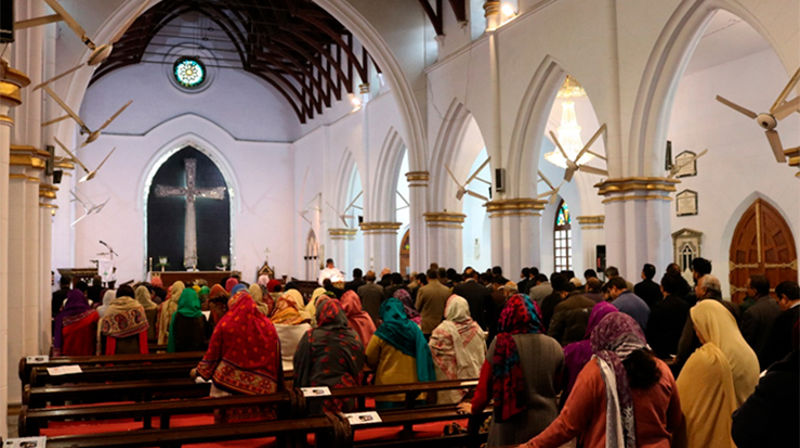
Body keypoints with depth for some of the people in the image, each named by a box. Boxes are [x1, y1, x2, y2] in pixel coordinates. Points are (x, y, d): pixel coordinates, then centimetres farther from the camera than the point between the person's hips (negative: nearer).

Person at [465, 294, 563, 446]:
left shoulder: (500, 344, -13)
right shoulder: (554, 347, -5)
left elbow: (485, 386, -4)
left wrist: (475, 408, 16)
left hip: (509, 427, -2)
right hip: (545, 423, 2)